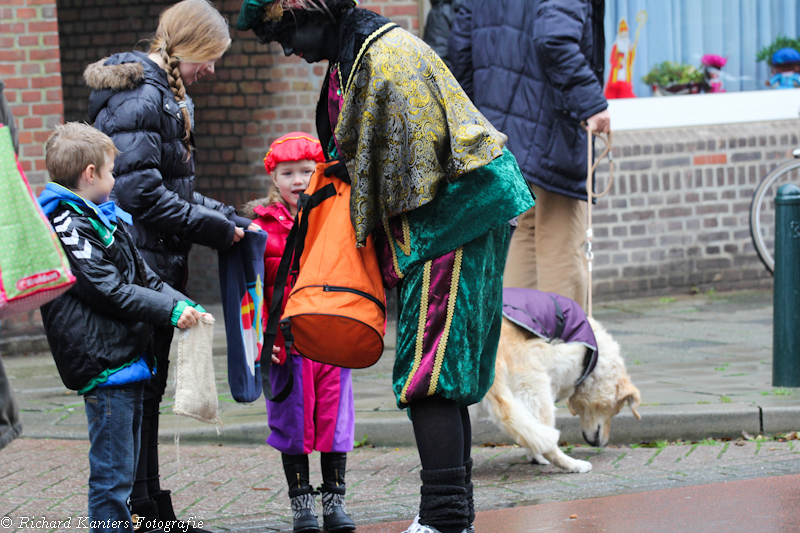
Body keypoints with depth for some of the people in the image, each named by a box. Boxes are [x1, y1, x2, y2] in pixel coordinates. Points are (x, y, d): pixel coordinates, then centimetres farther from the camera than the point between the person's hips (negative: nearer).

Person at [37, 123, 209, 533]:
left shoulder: (103, 219, 17)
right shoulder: (67, 228, -14)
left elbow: (143, 276, 19)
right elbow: (110, 292, -19)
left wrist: (183, 304, 4)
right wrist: (171, 312, -16)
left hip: (129, 360, 10)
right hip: (104, 366, -10)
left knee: (124, 471, 16)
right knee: (111, 476, -7)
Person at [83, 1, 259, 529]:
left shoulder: (166, 96, 17)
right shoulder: (138, 97, -16)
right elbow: (140, 192, -23)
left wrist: (228, 216, 11)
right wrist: (213, 228, -16)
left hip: (156, 265, 10)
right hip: (137, 265, -10)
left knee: (148, 387, 14)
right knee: (138, 387, -5)